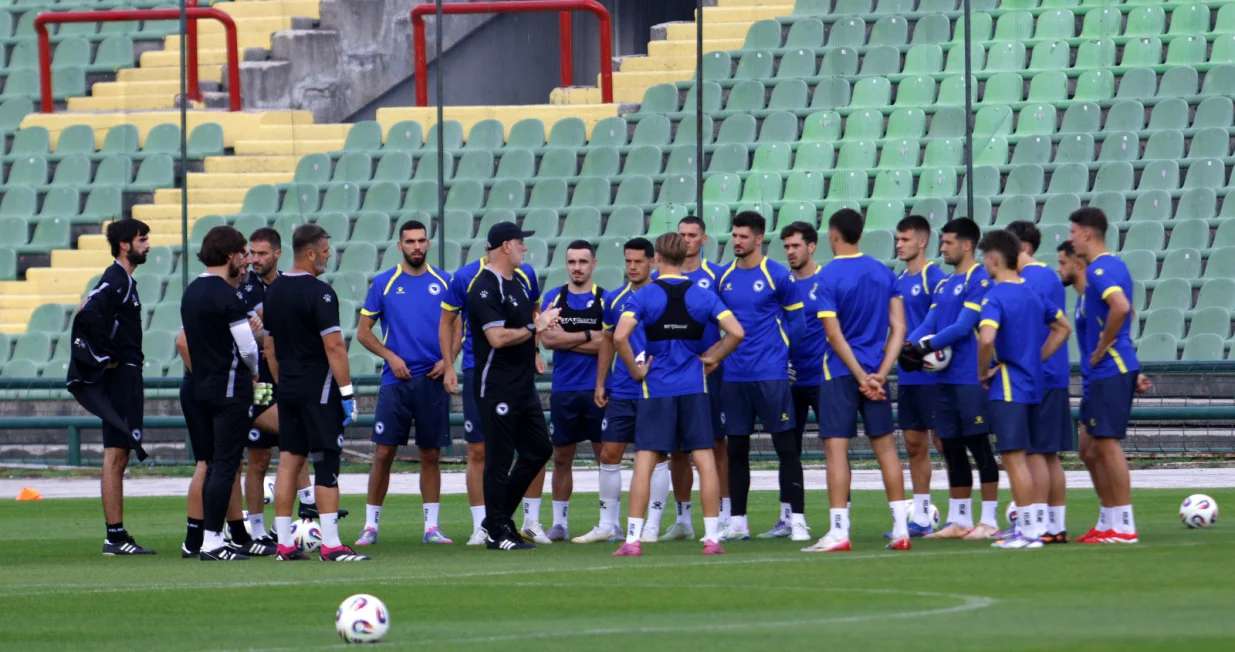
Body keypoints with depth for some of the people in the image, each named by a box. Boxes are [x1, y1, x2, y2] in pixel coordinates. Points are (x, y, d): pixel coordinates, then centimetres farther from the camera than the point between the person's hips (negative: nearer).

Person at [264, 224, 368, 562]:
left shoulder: (274, 292, 11)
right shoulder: (320, 293, -14)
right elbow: (334, 346, -18)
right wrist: (347, 392, -14)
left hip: (288, 390, 7)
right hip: (318, 389, -7)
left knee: (289, 460, 9)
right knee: (326, 462, -6)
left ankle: (284, 542, 9)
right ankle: (330, 543, -10)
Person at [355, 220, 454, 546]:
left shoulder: (444, 283, 7)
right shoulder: (384, 283, 2)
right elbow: (363, 331, 5)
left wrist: (447, 359, -3)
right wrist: (390, 356, -9)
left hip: (433, 381, 2)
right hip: (397, 381, -2)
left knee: (431, 455, 5)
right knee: (384, 452, -5)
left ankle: (431, 526, 10)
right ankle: (370, 525, 3)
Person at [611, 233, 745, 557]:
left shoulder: (644, 297, -5)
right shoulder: (702, 296, 1)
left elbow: (619, 337, -17)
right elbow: (736, 333, -7)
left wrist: (635, 370, -4)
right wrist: (712, 358, 7)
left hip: (656, 388, -1)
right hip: (694, 389, 1)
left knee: (644, 462, 0)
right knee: (704, 460, 5)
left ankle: (633, 538, -5)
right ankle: (712, 537, 2)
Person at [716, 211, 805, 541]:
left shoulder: (777, 275, -4)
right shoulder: (725, 277, 9)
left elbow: (796, 319, 1)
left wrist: (778, 350, -2)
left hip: (770, 374, -5)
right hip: (734, 375, 5)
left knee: (785, 445, -3)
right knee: (736, 449, 8)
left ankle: (797, 519, -1)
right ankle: (737, 522, 14)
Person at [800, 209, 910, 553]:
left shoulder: (828, 277, -10)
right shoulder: (883, 273, 7)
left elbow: (835, 335, -14)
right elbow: (898, 328, 3)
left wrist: (862, 377, -10)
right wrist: (880, 374, -2)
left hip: (841, 371, -5)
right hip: (875, 371, 5)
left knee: (836, 448, -4)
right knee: (885, 445, 11)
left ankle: (839, 532, -8)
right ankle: (901, 528, 10)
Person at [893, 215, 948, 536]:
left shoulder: (934, 277, -9)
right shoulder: (899, 280, 14)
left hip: (930, 375, -8)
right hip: (907, 375, 8)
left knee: (943, 440, -5)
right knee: (914, 445, 10)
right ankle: (920, 516, 16)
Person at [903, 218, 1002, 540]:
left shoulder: (980, 281, -10)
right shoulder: (944, 286, 17)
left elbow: (964, 326, -17)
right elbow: (929, 323, 12)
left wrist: (928, 346, -19)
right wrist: (910, 345, -7)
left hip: (971, 378, -8)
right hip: (945, 377, 8)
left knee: (979, 446, -5)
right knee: (952, 449, 10)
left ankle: (989, 520, -1)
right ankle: (958, 520, 16)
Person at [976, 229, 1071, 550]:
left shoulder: (995, 297, -14)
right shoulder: (1033, 292, 10)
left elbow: (986, 338, -30)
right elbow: (1063, 328, 21)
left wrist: (984, 372, -13)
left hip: (1007, 388, -8)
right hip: (1035, 385, 8)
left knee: (1014, 457, -5)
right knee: (1033, 456, 13)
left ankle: (1028, 530, -6)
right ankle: (1037, 523, 16)